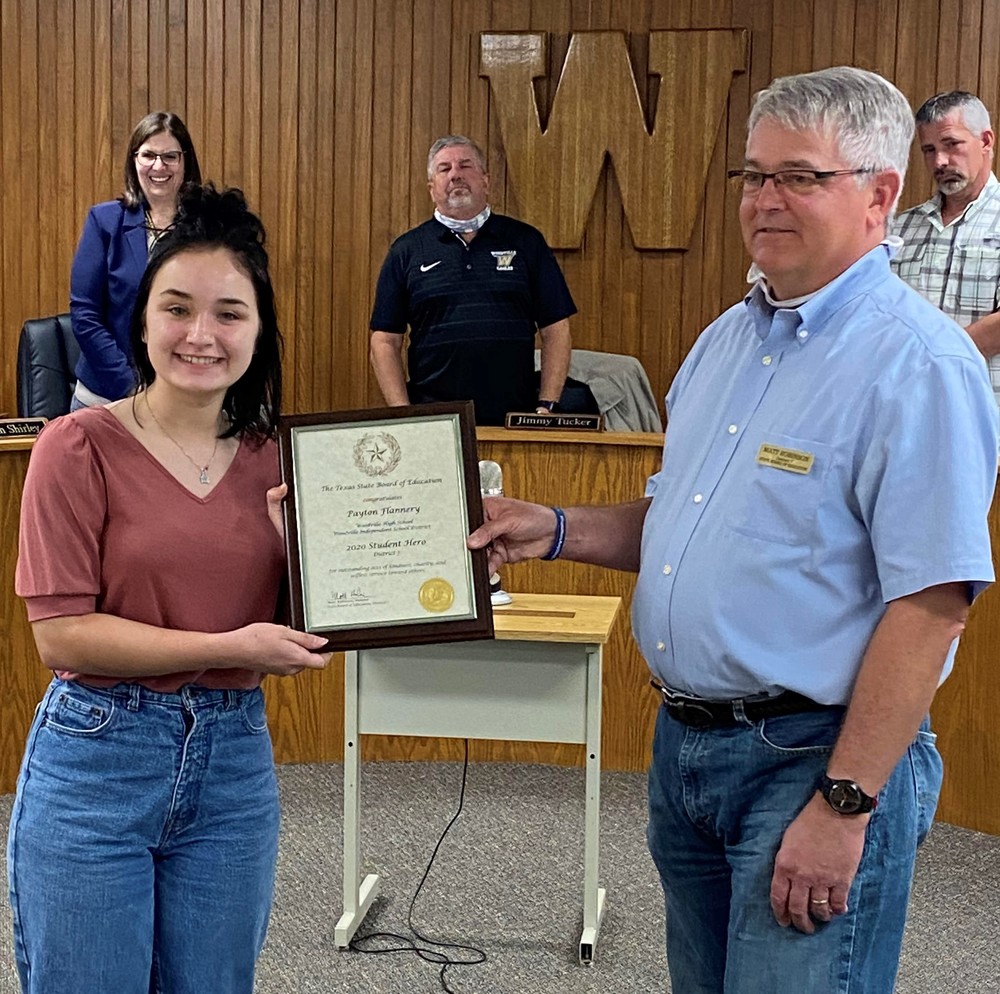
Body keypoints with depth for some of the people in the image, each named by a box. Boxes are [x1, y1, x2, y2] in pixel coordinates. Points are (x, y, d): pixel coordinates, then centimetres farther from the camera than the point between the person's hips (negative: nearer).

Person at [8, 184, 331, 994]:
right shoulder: (81, 446, -9)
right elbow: (61, 632, -14)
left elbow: (302, 639, 6)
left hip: (234, 765, 4)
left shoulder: (276, 461, 5)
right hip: (96, 761, -4)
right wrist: (229, 647, -20)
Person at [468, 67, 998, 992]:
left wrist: (843, 805, -23)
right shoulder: (727, 338, 11)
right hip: (685, 739, 8)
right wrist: (560, 531, 4)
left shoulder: (919, 362, -16)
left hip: (814, 756, -8)